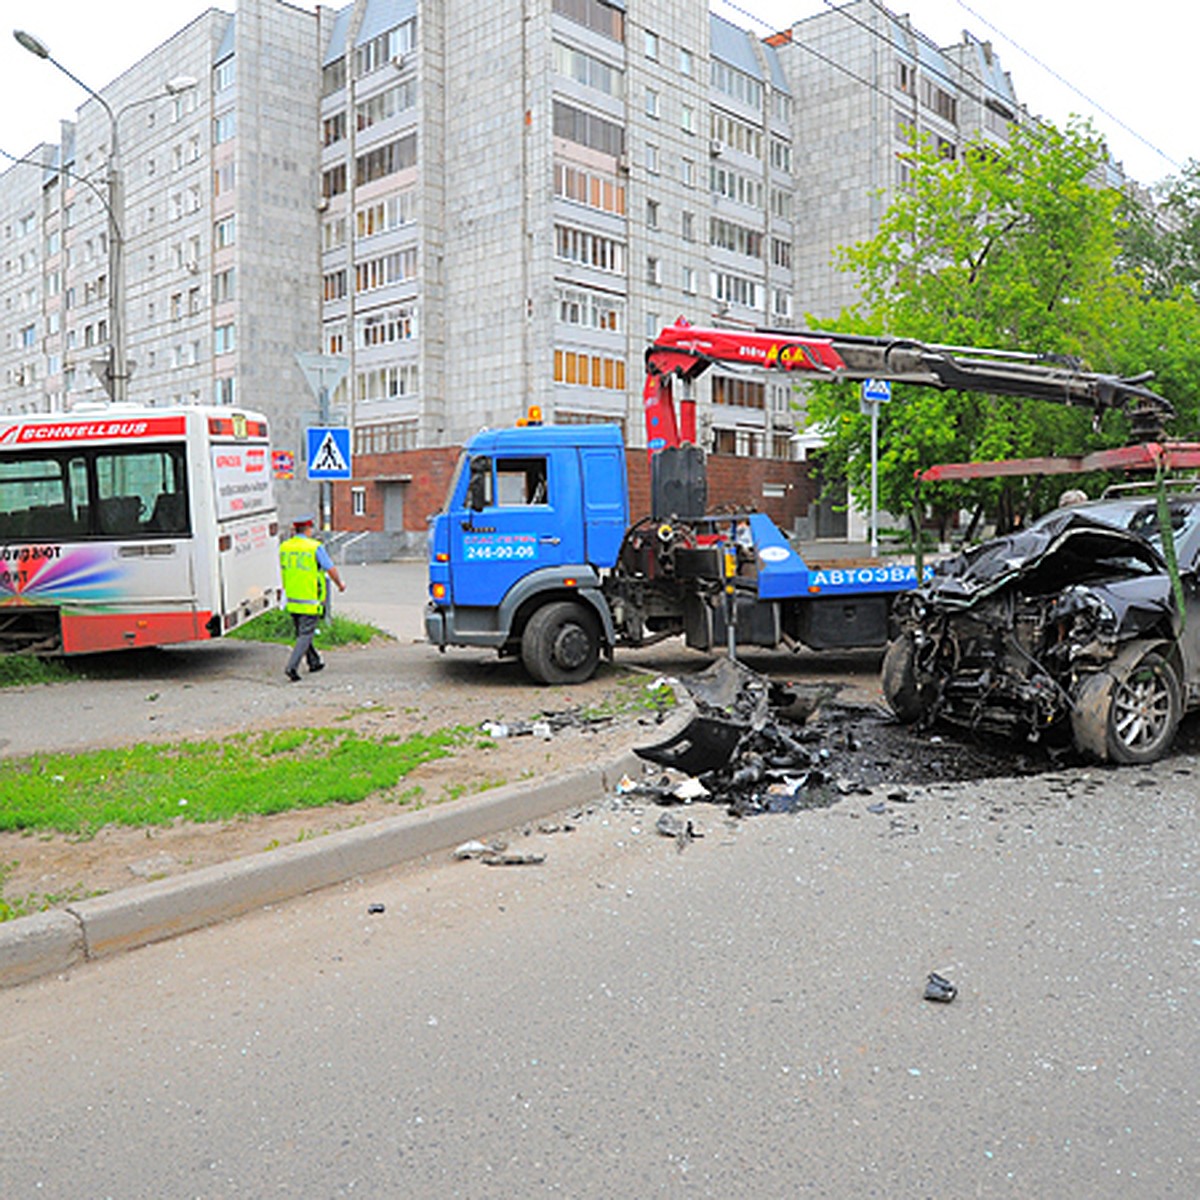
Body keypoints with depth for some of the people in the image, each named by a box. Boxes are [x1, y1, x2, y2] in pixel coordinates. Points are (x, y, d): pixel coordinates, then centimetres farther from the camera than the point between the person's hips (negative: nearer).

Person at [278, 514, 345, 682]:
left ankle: (314, 662, 33)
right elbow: (331, 569, -8)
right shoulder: (315, 547, -13)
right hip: (310, 601, -6)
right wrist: (340, 584, 10)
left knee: (301, 633, 20)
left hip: (291, 600, 6)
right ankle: (291, 667, -13)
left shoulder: (284, 547, 4)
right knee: (305, 635, -2)